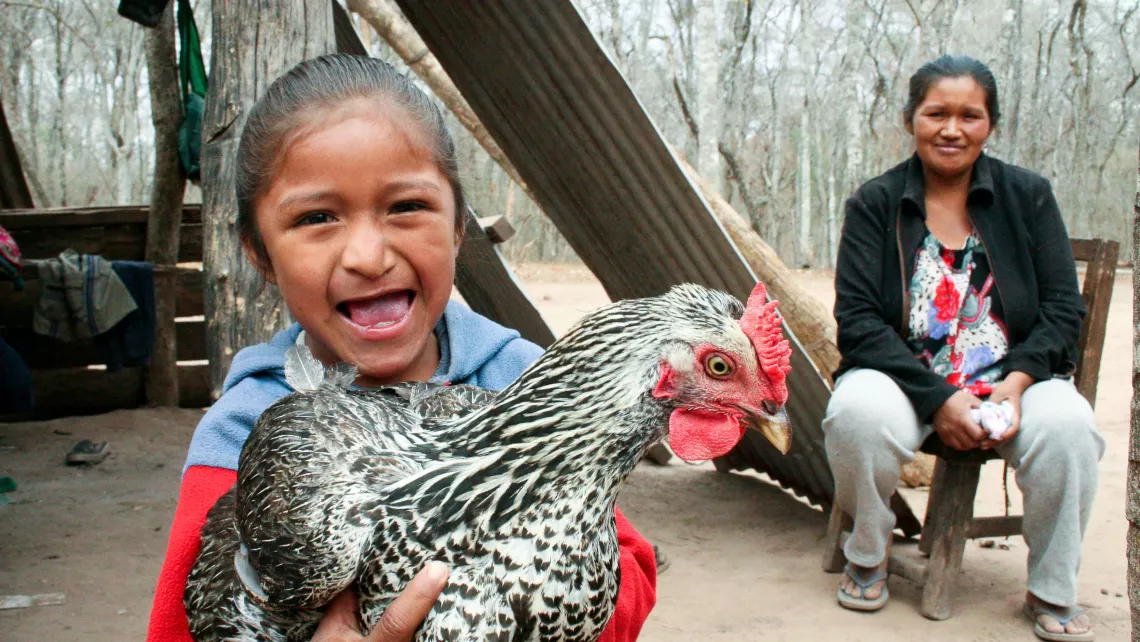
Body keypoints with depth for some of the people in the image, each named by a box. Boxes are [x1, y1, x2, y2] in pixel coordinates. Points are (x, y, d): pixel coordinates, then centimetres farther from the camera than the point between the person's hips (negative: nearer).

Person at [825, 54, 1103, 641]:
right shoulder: (875, 203, 1)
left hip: (1012, 379, 2)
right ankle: (867, 561, -3)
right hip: (903, 378, -1)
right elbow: (856, 316, -7)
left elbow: (1062, 307, 4)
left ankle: (1052, 594, -4)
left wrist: (1017, 382, -15)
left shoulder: (1028, 195, 6)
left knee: (1068, 426, -31)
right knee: (858, 414, -34)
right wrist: (936, 397, -18)